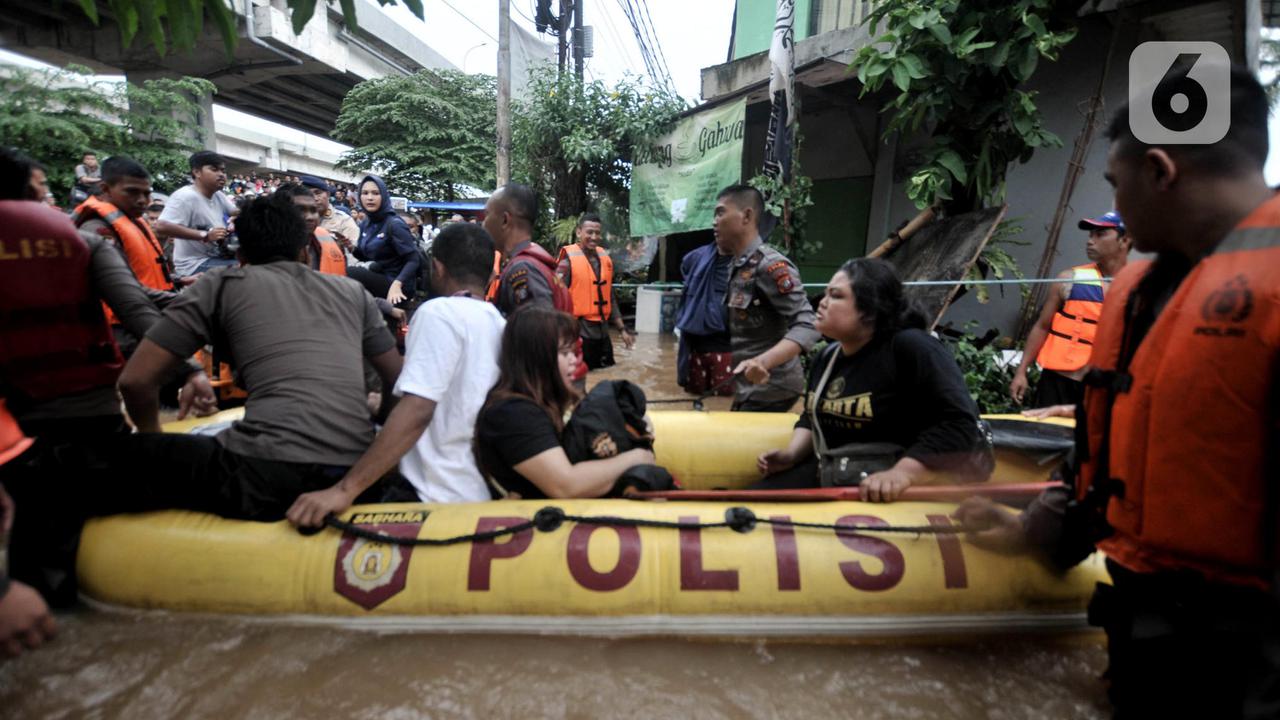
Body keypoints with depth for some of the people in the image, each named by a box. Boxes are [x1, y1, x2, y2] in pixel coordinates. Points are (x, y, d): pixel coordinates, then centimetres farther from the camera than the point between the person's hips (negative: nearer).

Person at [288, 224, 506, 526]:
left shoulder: (439, 312, -13)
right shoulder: (501, 325, 10)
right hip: (488, 494, 8)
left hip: (440, 497, -7)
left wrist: (346, 490, -26)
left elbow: (416, 410, -25)